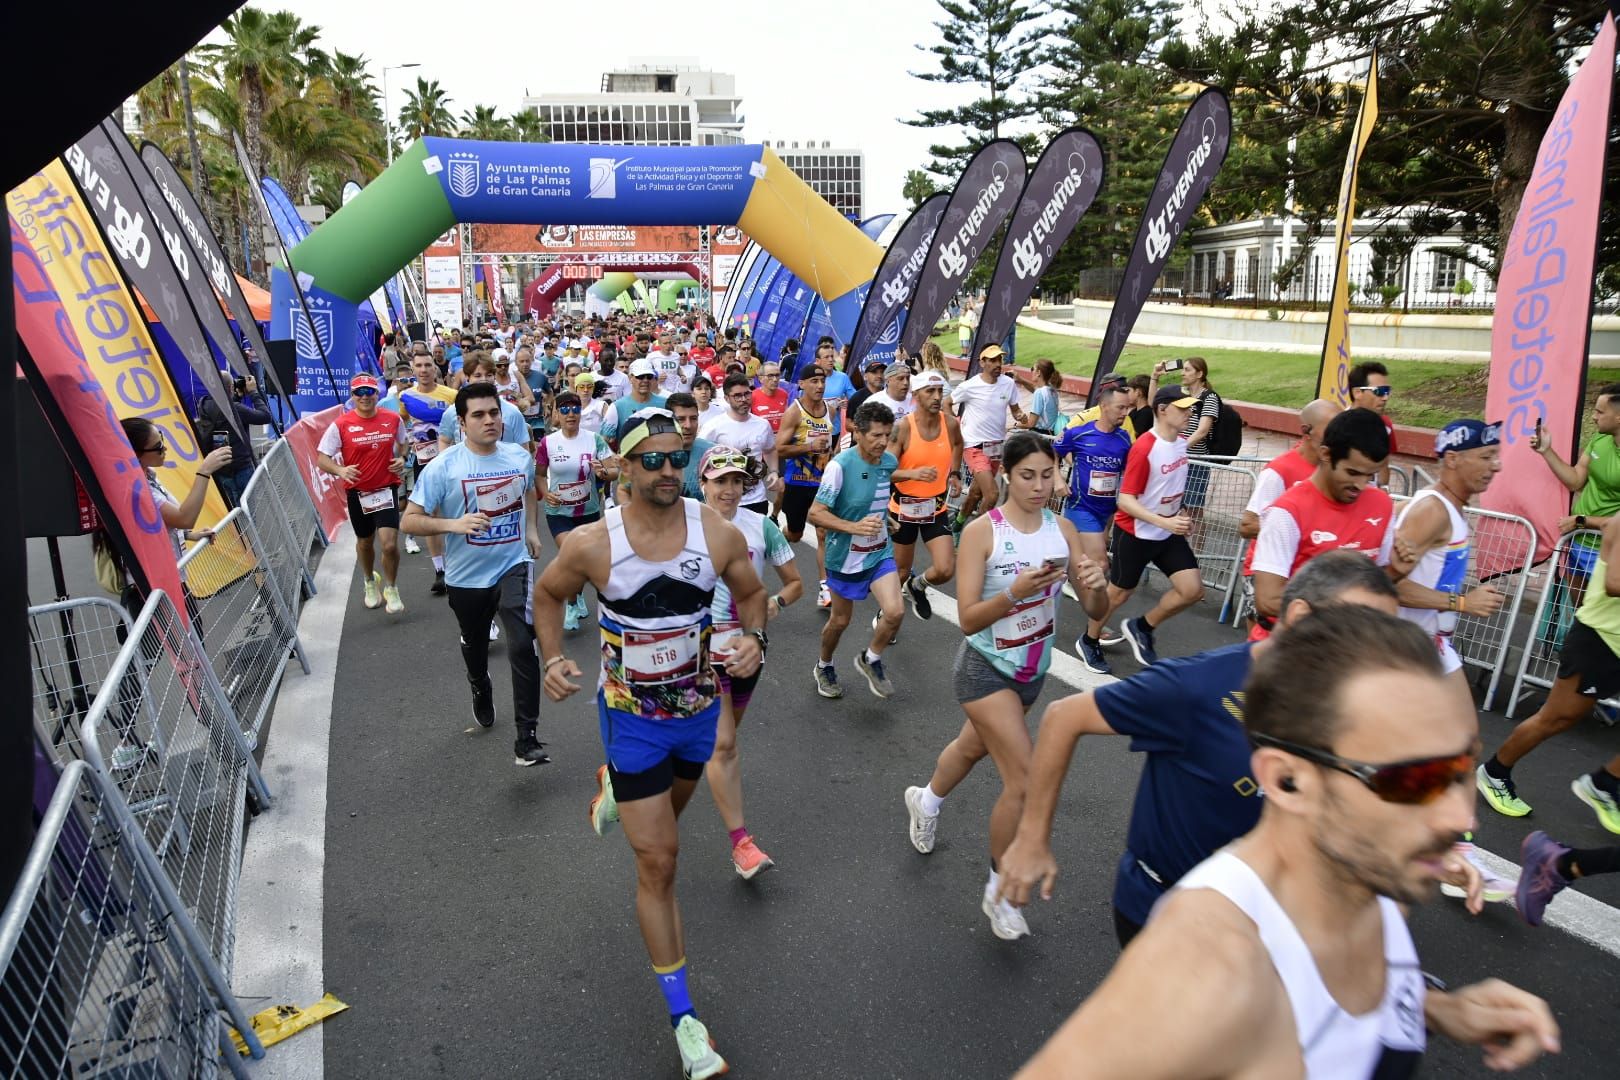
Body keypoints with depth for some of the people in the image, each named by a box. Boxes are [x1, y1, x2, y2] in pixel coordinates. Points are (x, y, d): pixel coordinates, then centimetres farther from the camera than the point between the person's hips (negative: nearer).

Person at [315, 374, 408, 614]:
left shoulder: (393, 419, -3)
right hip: (357, 492, 0)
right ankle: (370, 582, 47)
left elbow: (403, 443, 18)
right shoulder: (340, 425, -8)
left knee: (389, 544, -12)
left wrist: (402, 458, -3)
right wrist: (340, 470, -26)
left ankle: (391, 589, 13)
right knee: (364, 543, 18)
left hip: (387, 489, 0)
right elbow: (321, 459, -6)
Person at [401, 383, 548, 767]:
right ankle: (481, 694, 55)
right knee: (475, 646, 22)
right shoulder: (443, 467, -13)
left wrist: (532, 529, 9)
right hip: (467, 576, 0)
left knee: (522, 645, -17)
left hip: (513, 566, 0)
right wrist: (454, 524, -30)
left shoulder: (520, 457, -2)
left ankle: (527, 738, -10)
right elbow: (409, 520, -14)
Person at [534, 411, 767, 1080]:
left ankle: (615, 787, 69)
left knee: (666, 817, 31)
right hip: (632, 717, -3)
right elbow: (547, 594, 1)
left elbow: (750, 592, 2)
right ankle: (683, 1017, 12)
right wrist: (553, 659, -14)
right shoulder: (591, 544, -20)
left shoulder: (719, 534, -16)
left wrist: (753, 637, -18)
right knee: (658, 863, -3)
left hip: (699, 705, 4)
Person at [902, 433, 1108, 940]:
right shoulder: (982, 532, -20)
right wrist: (1015, 591, -37)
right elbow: (968, 619, -21)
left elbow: (1095, 608, -6)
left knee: (975, 746, 28)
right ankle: (999, 892, 12)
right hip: (986, 668, -6)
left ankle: (925, 800, 60)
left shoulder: (1063, 530, -6)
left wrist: (1097, 584, -28)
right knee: (1024, 780, -12)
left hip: (1033, 670, 6)